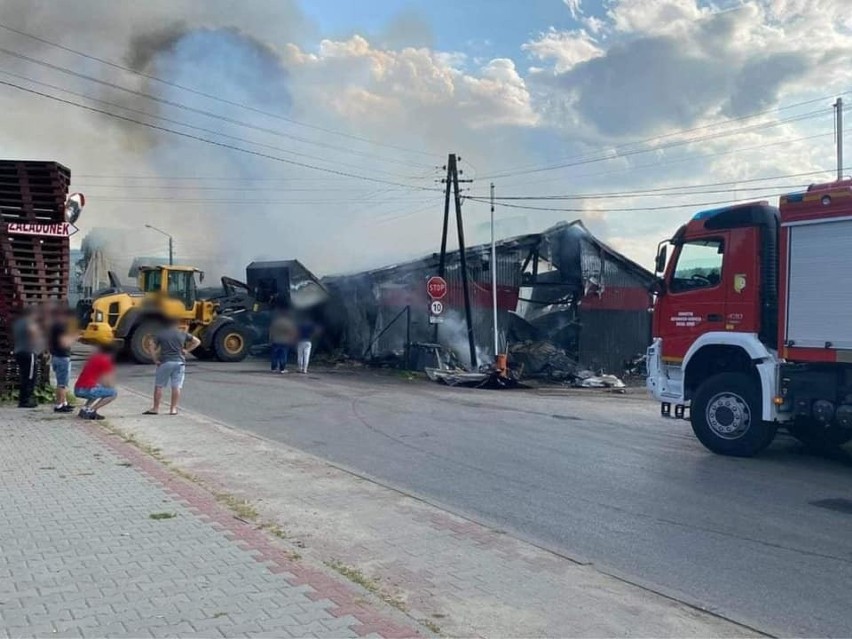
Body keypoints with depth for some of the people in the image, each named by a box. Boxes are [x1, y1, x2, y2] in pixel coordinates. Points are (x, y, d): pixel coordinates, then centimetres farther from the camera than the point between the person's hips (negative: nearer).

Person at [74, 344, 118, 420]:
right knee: (114, 393, 1)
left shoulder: (94, 358, 21)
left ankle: (85, 408, 13)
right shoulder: (105, 361, -3)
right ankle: (90, 411, -6)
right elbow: (108, 383, -2)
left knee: (98, 390, 34)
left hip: (77, 390, 9)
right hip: (88, 389, -9)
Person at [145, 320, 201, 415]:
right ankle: (173, 409, 4)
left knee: (158, 386, 8)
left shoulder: (160, 334, 3)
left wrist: (156, 360, 2)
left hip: (164, 362, -1)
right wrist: (187, 350, 9)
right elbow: (197, 341, 11)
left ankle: (156, 408, 12)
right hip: (179, 362, 1)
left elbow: (153, 349, -4)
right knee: (176, 386, 3)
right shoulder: (183, 334, 6)